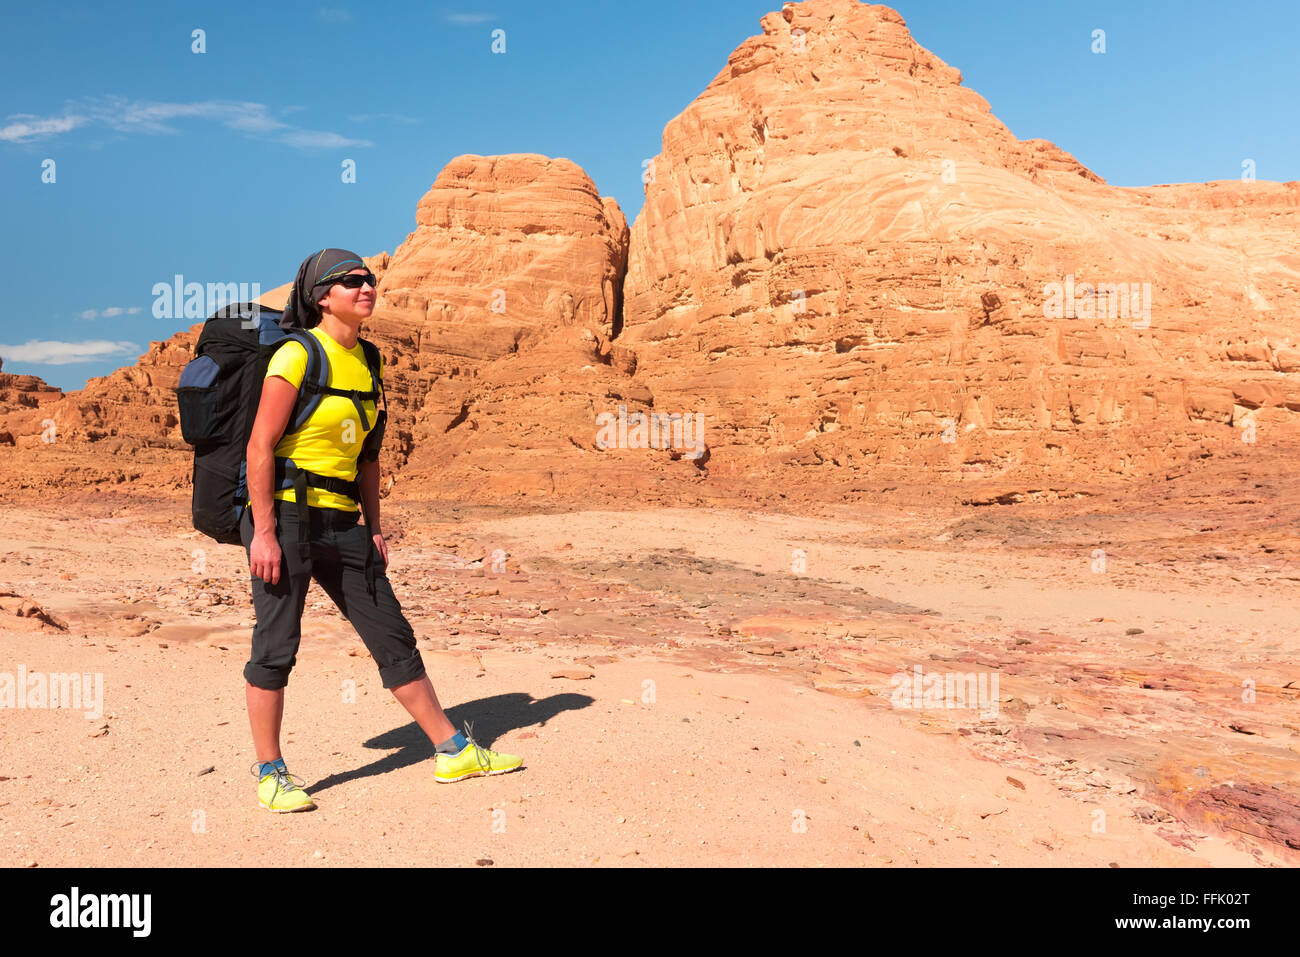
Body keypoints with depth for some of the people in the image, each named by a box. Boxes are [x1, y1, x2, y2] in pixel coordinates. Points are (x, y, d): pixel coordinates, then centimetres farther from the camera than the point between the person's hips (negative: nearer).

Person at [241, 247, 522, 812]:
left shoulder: (368, 362, 11)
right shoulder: (296, 357, -10)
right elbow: (260, 446, -14)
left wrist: (374, 528, 13)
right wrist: (263, 533, -18)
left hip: (342, 522, 7)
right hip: (286, 515, -7)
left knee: (393, 637, 9)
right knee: (276, 648, 0)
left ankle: (454, 752, 16)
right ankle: (270, 776, 16)